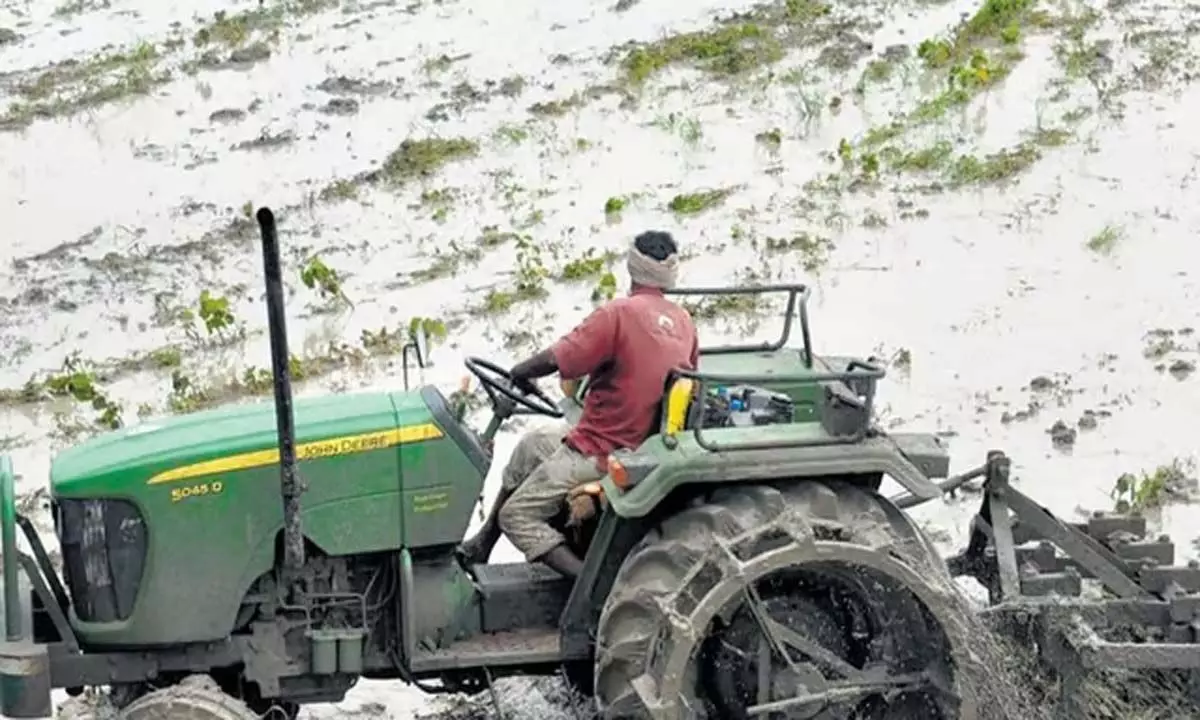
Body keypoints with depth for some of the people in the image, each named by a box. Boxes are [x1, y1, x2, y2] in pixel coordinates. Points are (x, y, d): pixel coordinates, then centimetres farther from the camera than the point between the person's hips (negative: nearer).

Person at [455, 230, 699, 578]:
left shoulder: (619, 313, -19)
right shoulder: (684, 322, 2)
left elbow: (556, 359, -24)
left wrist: (520, 372, -4)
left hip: (599, 453, -8)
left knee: (517, 515, 1)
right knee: (531, 445, 27)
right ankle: (481, 546, 30)